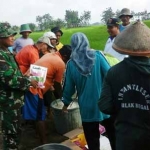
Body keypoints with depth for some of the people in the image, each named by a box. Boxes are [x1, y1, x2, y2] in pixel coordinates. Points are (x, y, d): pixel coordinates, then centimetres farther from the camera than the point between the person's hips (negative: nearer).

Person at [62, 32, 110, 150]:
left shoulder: (71, 63, -3)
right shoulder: (97, 56, -8)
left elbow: (69, 87, 3)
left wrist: (66, 103, 19)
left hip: (87, 106, 1)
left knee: (91, 138, 16)